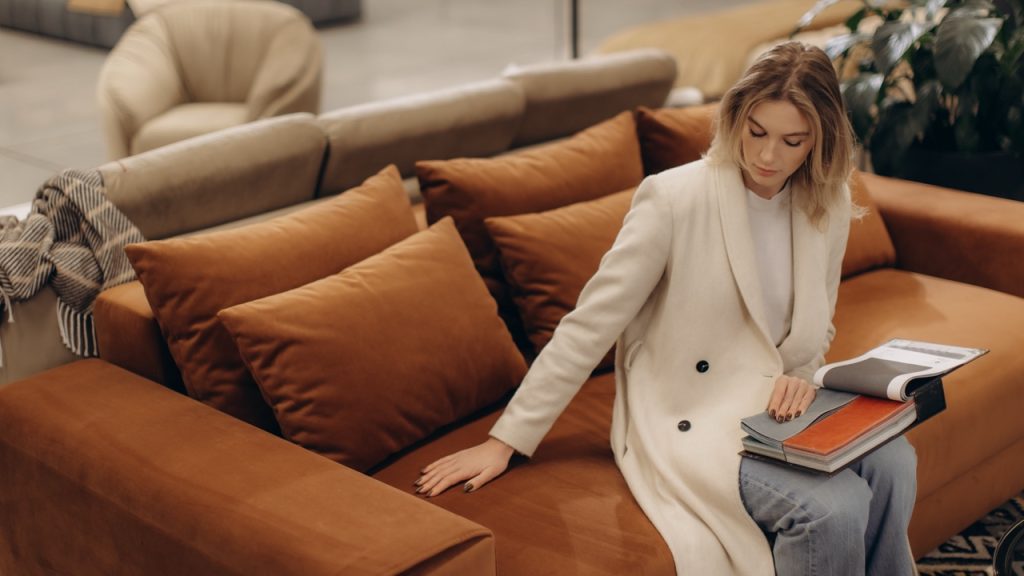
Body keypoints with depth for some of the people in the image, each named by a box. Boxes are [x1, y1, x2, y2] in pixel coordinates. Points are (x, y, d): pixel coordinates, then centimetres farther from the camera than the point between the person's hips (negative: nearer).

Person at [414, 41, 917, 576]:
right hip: (689, 423, -5)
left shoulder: (830, 207, 1)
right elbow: (588, 326, -15)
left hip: (775, 406, 6)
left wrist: (800, 377, -9)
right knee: (834, 509, -27)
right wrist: (505, 441, -15)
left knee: (892, 463, -23)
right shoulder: (675, 198, -17)